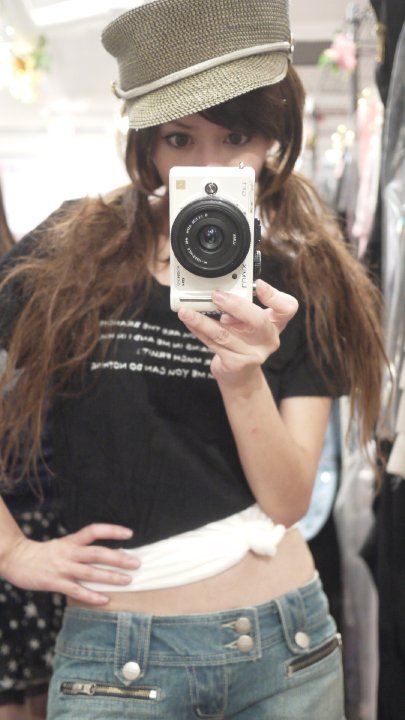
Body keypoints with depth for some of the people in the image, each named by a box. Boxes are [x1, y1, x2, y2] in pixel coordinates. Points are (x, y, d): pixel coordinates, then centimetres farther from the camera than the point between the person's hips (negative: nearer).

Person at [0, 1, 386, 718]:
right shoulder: (69, 255, -7)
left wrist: (242, 375, -21)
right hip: (117, 652, -1)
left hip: (286, 640, 2)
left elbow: (288, 500, -6)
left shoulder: (302, 284, 0)